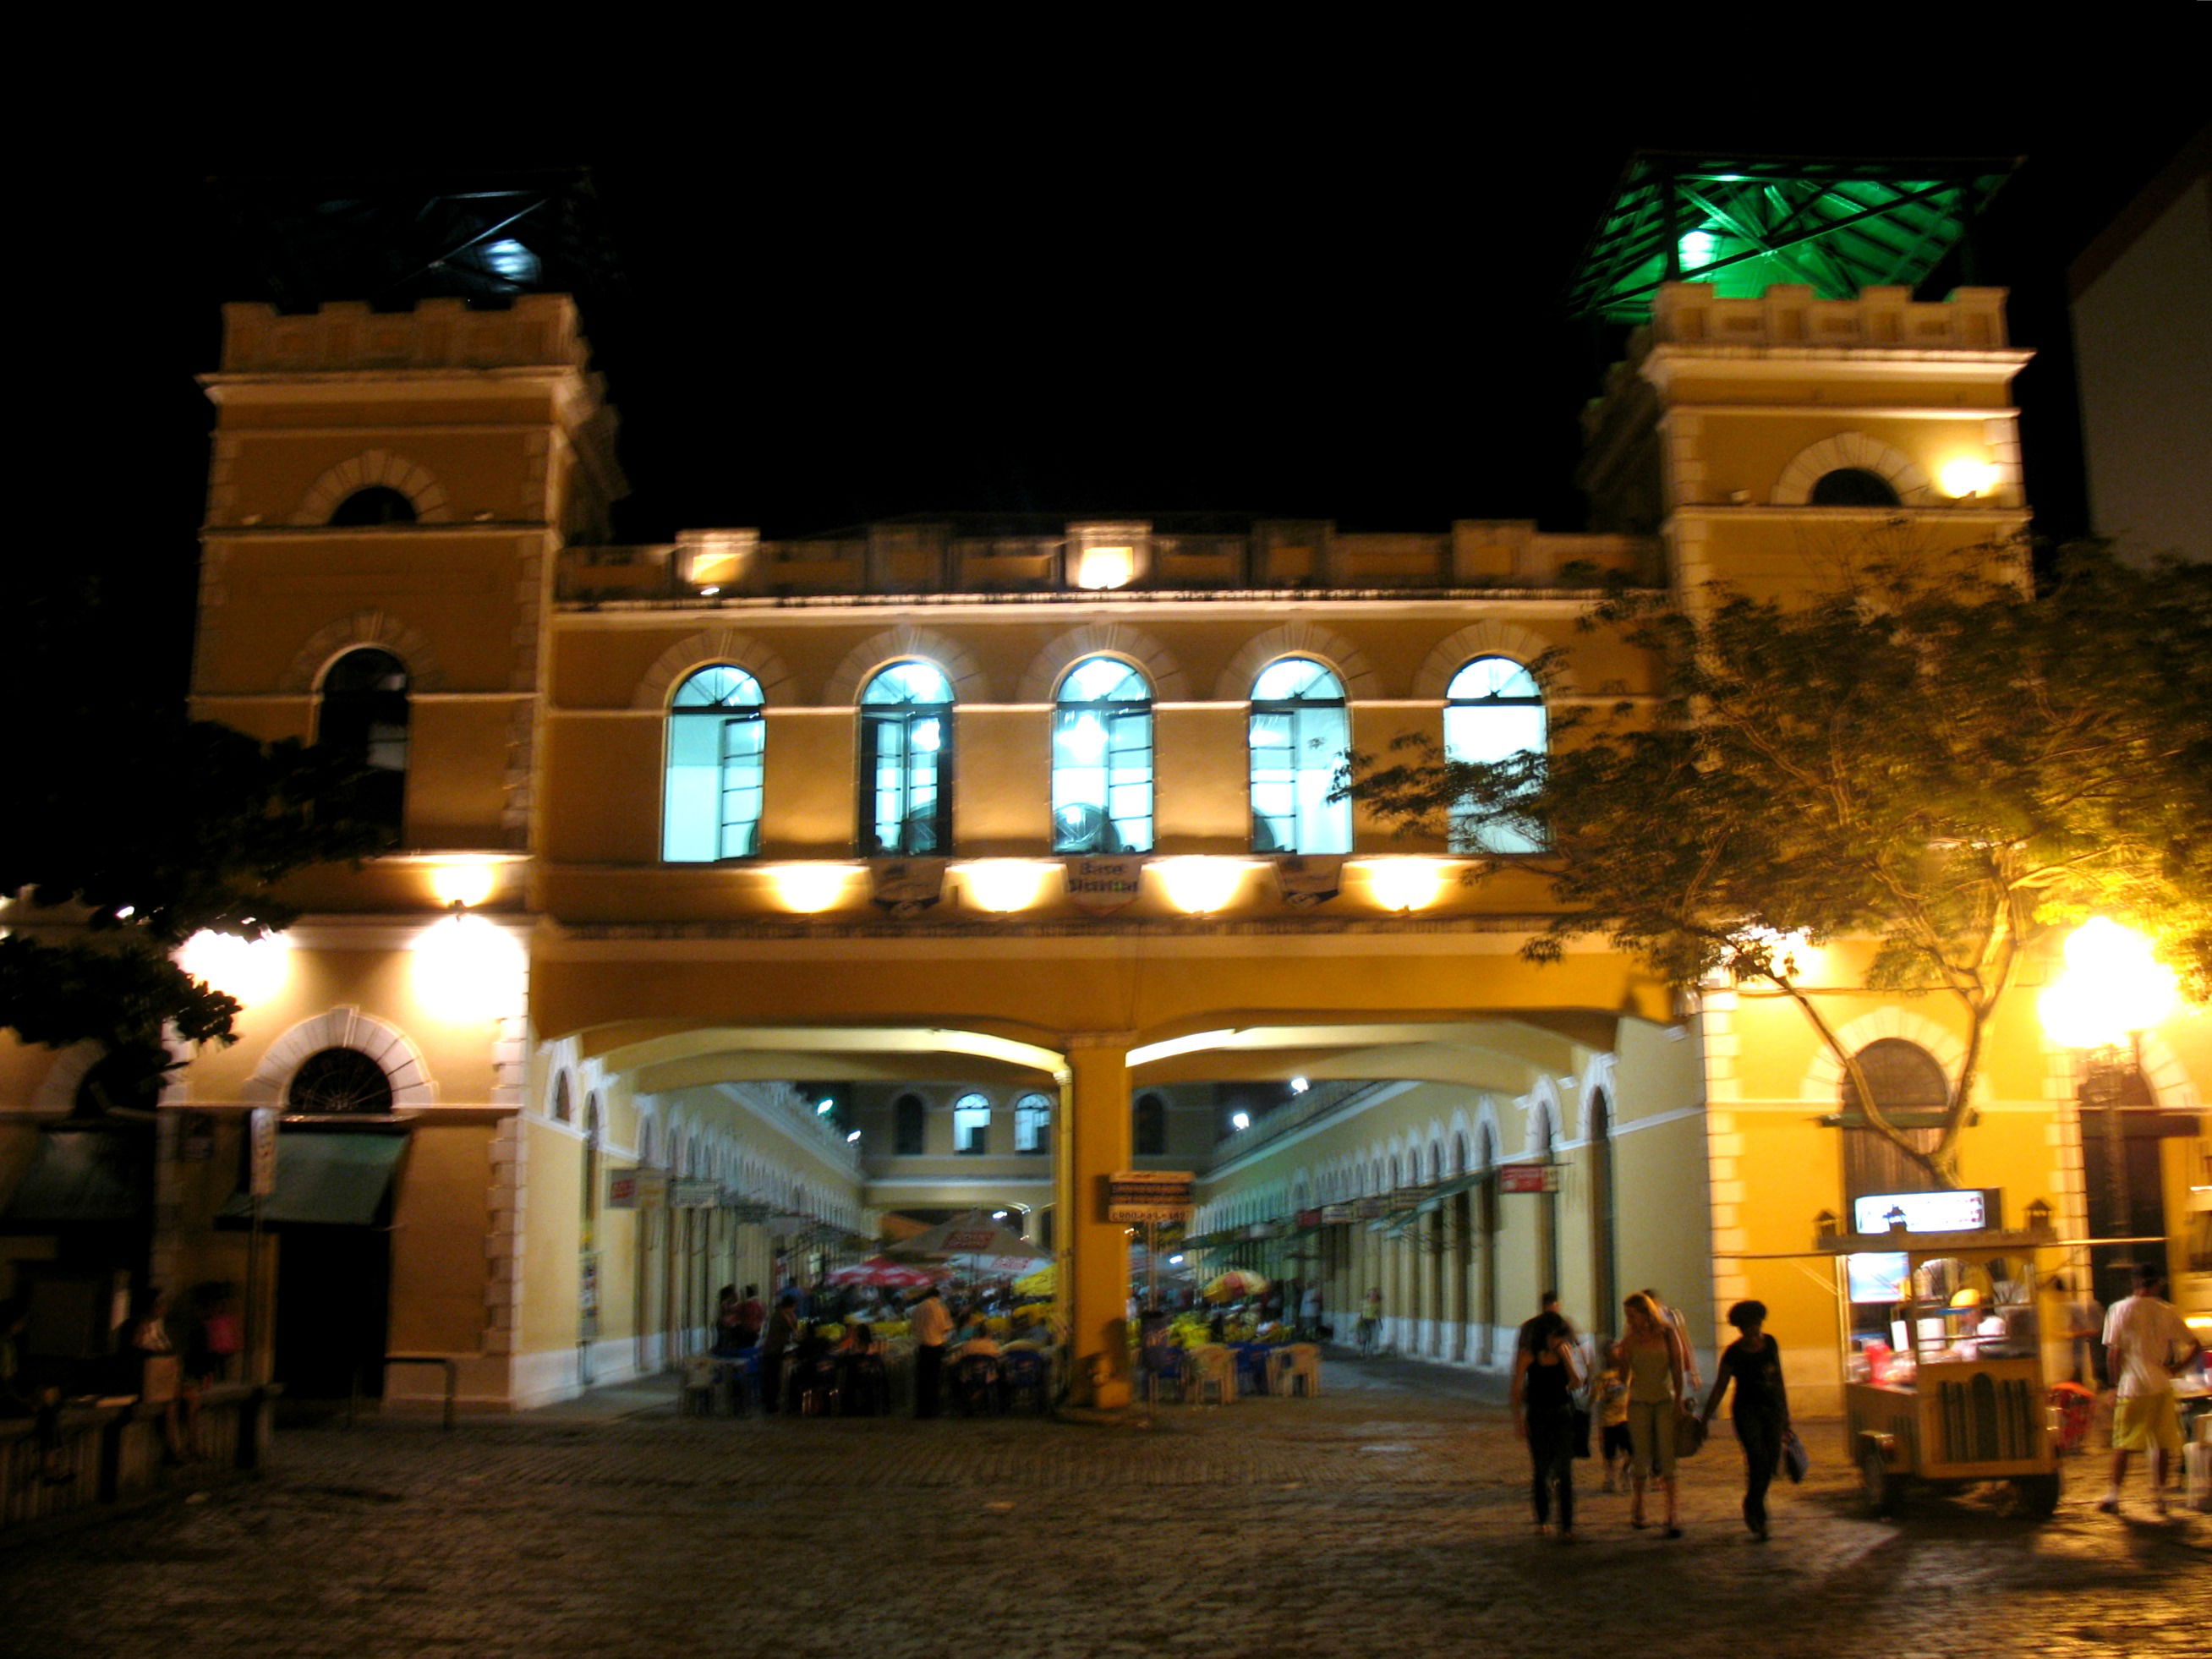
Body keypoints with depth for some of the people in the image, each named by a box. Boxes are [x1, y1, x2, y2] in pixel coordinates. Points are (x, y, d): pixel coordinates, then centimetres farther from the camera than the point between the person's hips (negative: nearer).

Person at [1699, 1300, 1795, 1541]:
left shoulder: (1770, 1344, 4)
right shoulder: (1733, 1353, -7)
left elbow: (1778, 1381, 13)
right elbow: (1719, 1388, -2)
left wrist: (1785, 1418, 16)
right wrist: (1704, 1420, -3)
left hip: (1772, 1410, 4)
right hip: (1747, 1411, -4)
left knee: (1772, 1461, 1)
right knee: (1758, 1458, -18)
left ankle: (1753, 1510, 23)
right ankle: (1757, 1518, -6)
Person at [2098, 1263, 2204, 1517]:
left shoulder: (2120, 1310, -4)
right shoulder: (2168, 1312, 2)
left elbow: (2113, 1352, -7)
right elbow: (2196, 1346, 1)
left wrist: (2117, 1382, 3)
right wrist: (2175, 1369, 7)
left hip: (2132, 1386, -2)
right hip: (2161, 1387, 2)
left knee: (2123, 1444, 6)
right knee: (2161, 1443, 11)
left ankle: (2112, 1495, 3)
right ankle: (2159, 1496, 12)